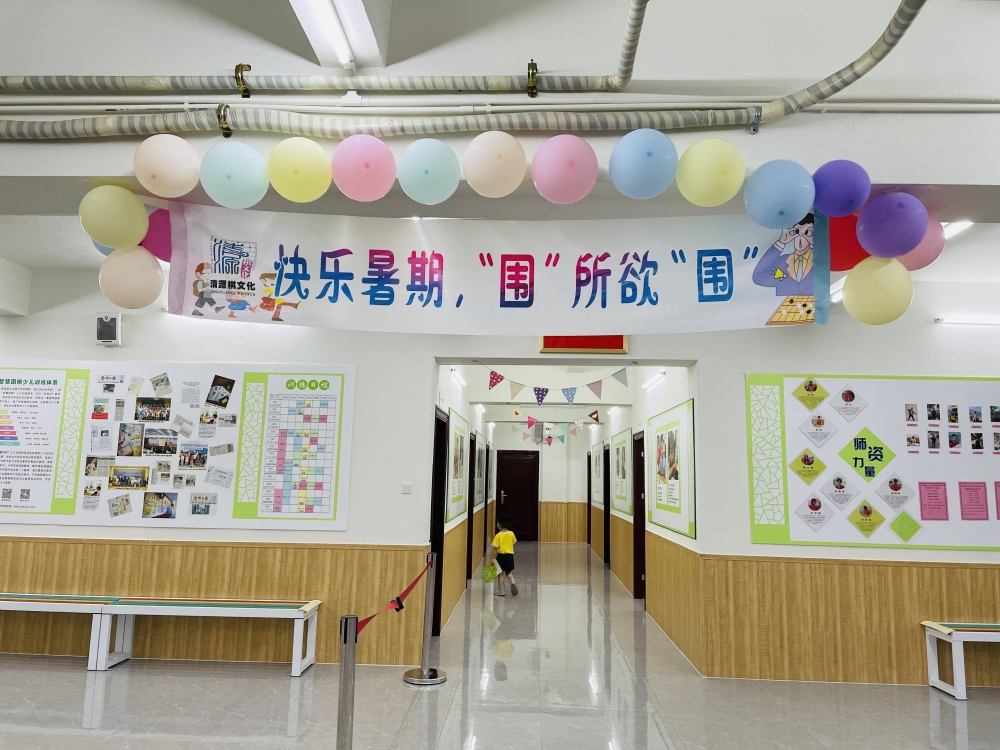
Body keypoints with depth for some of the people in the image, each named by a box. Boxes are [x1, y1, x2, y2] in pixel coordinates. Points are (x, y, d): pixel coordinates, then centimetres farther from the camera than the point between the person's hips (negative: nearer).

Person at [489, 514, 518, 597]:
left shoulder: (498, 535, -15)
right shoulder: (511, 534, -3)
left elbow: (495, 548, -15)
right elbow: (514, 542, 12)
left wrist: (492, 558, -10)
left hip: (501, 556, -4)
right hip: (510, 555, 4)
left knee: (500, 573, 10)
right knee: (508, 572, 18)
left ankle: (501, 591, 16)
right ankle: (512, 582, -10)